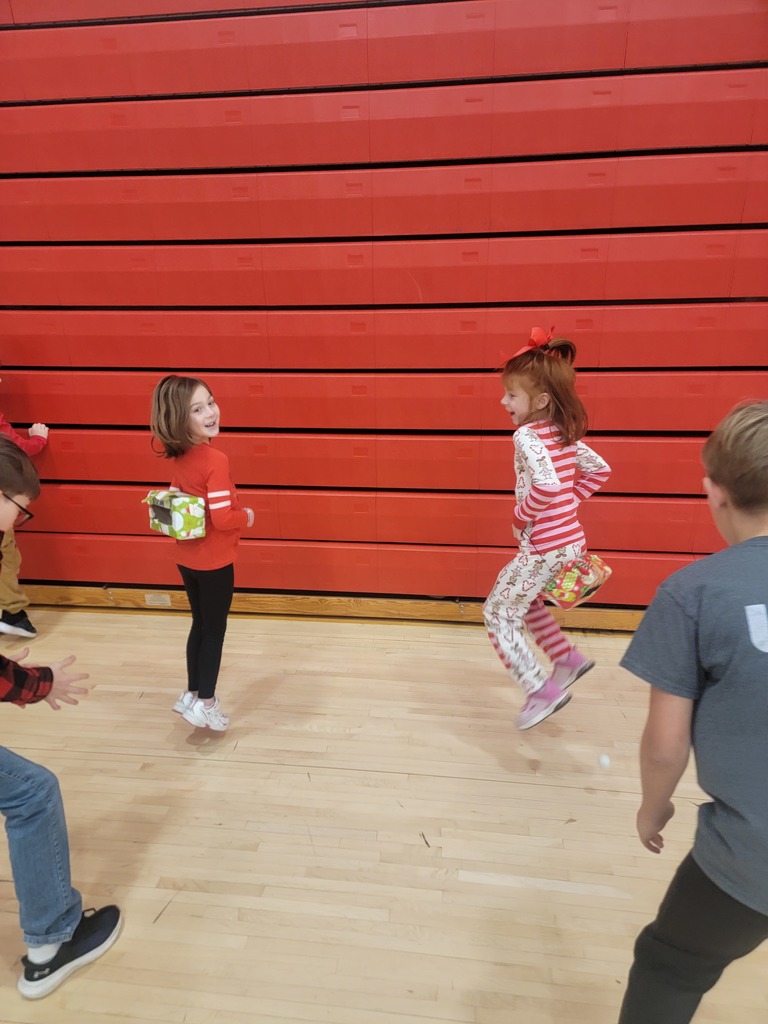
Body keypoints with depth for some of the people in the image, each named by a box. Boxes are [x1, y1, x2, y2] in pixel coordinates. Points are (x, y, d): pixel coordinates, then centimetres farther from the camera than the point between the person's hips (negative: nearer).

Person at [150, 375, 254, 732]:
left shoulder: (179, 457, 1)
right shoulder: (215, 460, -24)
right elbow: (222, 519, -26)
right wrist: (247, 516, -9)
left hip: (187, 558, 7)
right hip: (214, 561, -7)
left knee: (201, 624, 22)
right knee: (214, 629, 10)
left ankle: (191, 695, 35)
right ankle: (205, 703, 23)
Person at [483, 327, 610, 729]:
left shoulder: (528, 435, -19)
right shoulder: (564, 434, 7)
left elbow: (545, 485, -33)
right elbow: (599, 470, 17)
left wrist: (520, 516, -17)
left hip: (545, 545, -9)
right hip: (571, 539, 9)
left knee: (498, 613, 6)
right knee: (518, 598, 28)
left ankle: (542, 690, 10)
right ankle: (567, 658, 33)